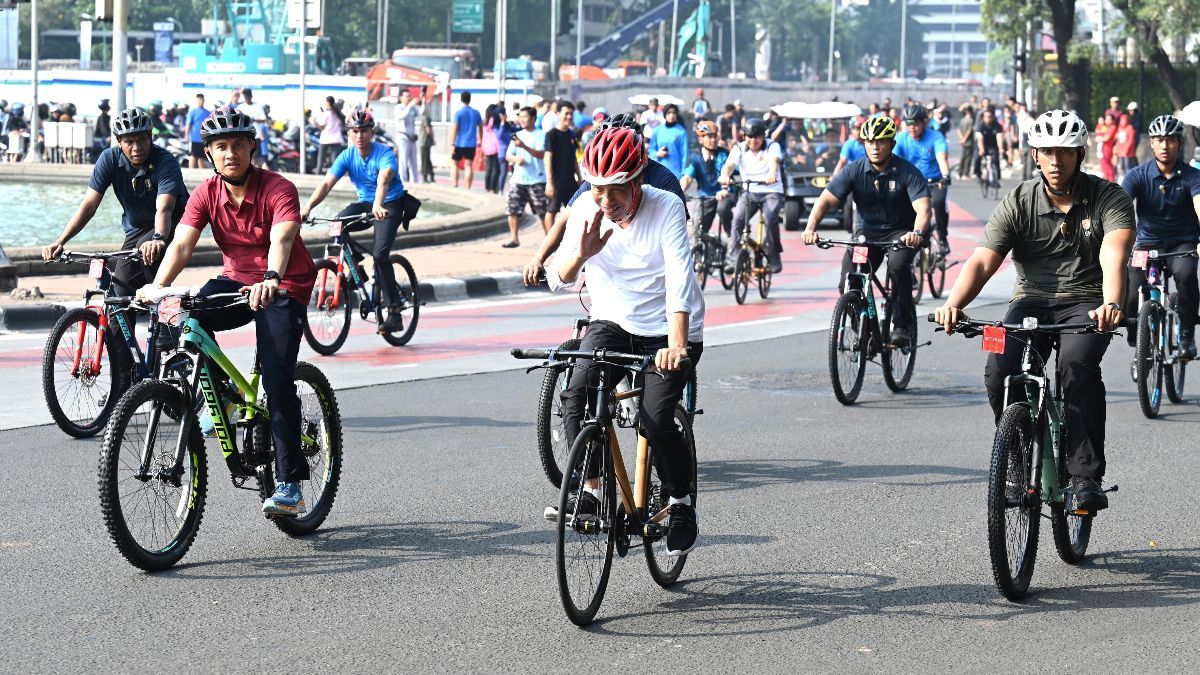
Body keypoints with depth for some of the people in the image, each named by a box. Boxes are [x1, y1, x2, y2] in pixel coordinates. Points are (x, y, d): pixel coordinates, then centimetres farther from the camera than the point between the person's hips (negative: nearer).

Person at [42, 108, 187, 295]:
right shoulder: (110, 159, -14)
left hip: (171, 225, -4)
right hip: (136, 229, 4)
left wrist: (158, 239, -60)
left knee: (147, 250, -35)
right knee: (123, 293, -10)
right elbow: (89, 205, -18)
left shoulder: (165, 162, -25)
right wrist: (59, 242, -29)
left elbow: (164, 209, -39)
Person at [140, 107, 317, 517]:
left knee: (277, 380, -17)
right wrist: (158, 286, -37)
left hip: (284, 288, -4)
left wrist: (271, 280, -57)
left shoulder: (279, 190, -19)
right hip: (235, 281, 4)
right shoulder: (206, 194, -7)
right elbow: (182, 244, -18)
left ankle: (289, 484, -11)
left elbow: (281, 240, -36)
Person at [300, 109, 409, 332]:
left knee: (380, 254, -22)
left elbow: (383, 180, -40)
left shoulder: (384, 154, -21)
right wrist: (308, 207, -34)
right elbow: (327, 183, -18)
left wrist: (378, 205, -60)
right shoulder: (347, 156, -7)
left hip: (390, 205, -5)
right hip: (365, 203, 5)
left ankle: (394, 312, -16)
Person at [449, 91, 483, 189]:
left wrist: (452, 144, -13)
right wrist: (480, 140, 30)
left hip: (460, 144, -3)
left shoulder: (458, 113, -7)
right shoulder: (476, 113, 6)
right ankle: (468, 188, -2)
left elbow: (454, 129, -12)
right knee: (469, 165, 2)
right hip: (471, 144, 3)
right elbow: (481, 127, 16)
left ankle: (455, 185, -1)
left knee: (454, 163, 9)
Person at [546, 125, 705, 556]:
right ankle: (591, 487, -6)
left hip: (667, 331, -3)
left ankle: (682, 503, 6)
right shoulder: (586, 210, -7)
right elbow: (559, 281, -8)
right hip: (613, 324, 4)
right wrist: (582, 254, -30)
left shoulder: (666, 208, -18)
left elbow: (679, 279, -28)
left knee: (655, 421, -21)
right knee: (576, 396, -24)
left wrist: (676, 344, -41)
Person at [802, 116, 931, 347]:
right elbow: (826, 199, -14)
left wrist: (918, 233, -50)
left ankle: (902, 327, -21)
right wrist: (811, 228, -32)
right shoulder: (855, 170, -7)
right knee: (848, 284, -15)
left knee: (898, 265, -34)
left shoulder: (907, 172, -15)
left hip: (901, 232, -3)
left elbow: (922, 207, -28)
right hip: (867, 231, 3)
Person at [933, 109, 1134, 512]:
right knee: (1000, 371, -25)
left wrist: (1112, 304, -44)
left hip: (1087, 303, -2)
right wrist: (954, 304, -32)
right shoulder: (1017, 204, -1)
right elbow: (982, 261, -12)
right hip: (1032, 301, 2)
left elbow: (1113, 256, -23)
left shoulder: (1109, 199, -5)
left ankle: (1085, 477, -28)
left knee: (1076, 364, -34)